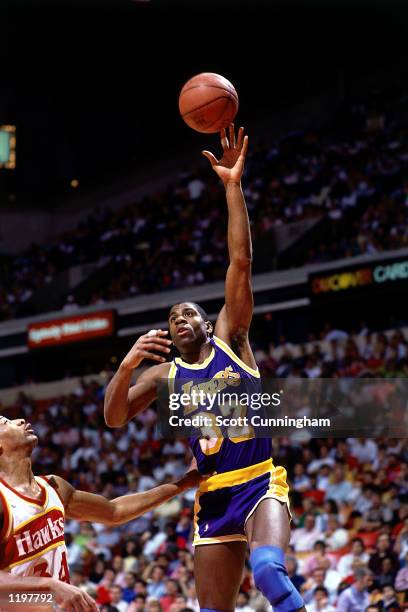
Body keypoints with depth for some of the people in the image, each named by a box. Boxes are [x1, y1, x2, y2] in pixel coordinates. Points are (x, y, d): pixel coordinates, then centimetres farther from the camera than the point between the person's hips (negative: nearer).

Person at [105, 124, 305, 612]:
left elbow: (240, 262, -3)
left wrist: (233, 187, -9)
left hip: (260, 483, -4)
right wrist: (128, 363, -15)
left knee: (269, 569, -33)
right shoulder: (165, 375, 14)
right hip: (212, 498, 4)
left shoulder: (230, 339, 6)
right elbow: (114, 417, 1)